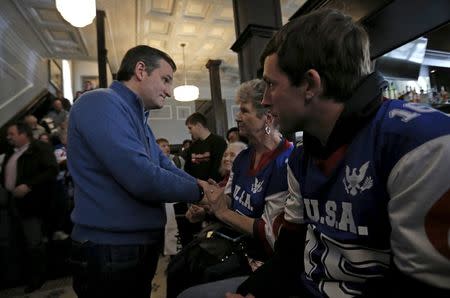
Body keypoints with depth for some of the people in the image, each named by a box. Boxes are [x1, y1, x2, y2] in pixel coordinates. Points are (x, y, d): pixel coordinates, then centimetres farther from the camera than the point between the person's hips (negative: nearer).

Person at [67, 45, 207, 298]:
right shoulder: (101, 103, -18)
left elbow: (168, 168, 10)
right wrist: (198, 192, -13)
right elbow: (142, 178, -28)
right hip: (111, 249, -9)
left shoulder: (139, 119, 13)